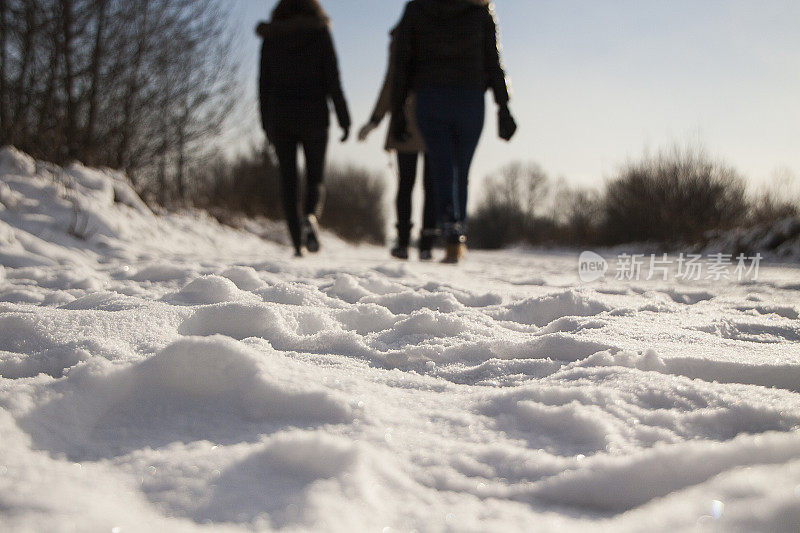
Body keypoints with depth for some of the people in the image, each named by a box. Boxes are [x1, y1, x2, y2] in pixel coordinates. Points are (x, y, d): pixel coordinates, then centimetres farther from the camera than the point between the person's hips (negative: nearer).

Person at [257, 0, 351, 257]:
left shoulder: (270, 38, 7)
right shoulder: (320, 32, 0)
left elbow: (264, 84, 6)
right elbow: (332, 80, -6)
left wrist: (267, 124, 13)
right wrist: (344, 120, -3)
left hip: (279, 116, 2)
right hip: (313, 115, -1)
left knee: (288, 179, 6)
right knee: (315, 177, 8)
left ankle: (297, 242, 2)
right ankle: (311, 217, -23)